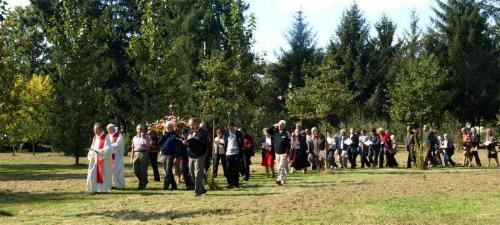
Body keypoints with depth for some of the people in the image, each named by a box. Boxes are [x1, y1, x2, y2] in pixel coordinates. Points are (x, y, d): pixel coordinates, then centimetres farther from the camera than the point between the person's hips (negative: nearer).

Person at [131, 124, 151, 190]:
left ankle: (142, 185, 1)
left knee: (143, 171, -6)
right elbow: (133, 148, 19)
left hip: (144, 154, -5)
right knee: (136, 171, 2)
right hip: (136, 154, 5)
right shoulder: (134, 138, 17)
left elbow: (148, 145, -15)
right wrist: (131, 158, 14)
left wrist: (142, 137, -13)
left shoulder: (146, 137, 3)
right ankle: (144, 181, 24)